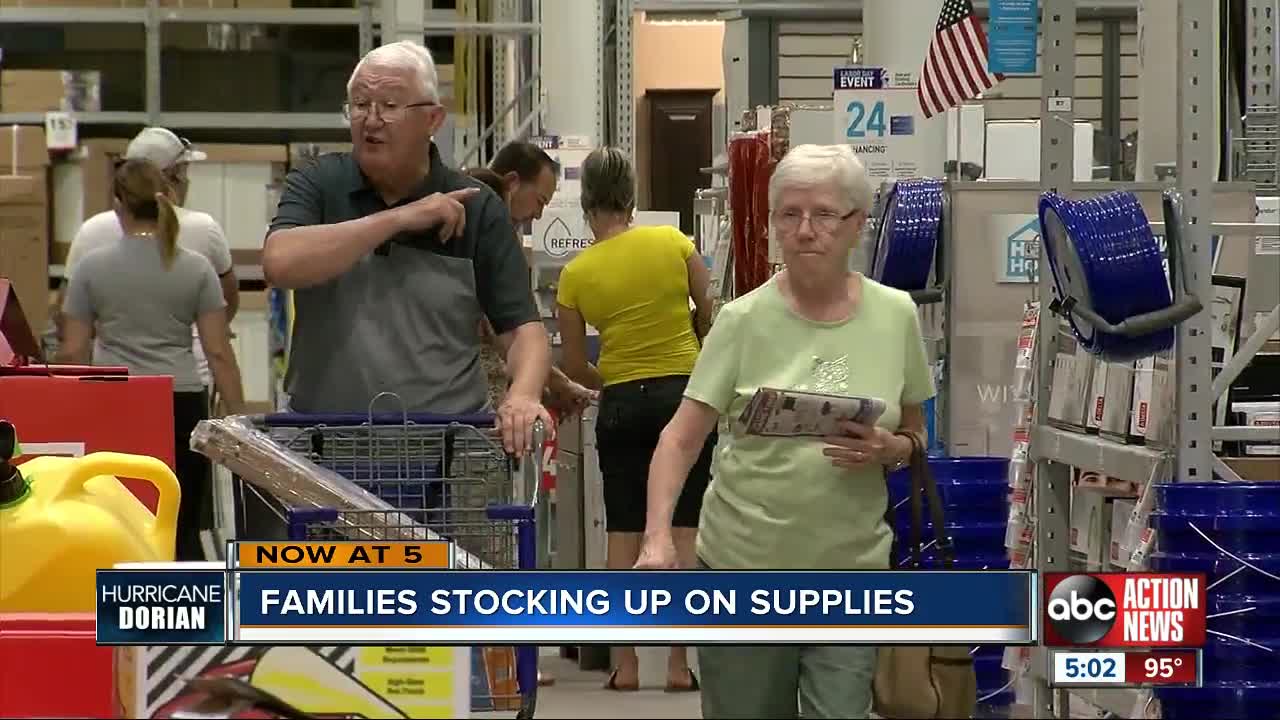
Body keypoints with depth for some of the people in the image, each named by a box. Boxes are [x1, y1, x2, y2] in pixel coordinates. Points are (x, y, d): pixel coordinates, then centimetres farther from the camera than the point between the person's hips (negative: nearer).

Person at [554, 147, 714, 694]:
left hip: (622, 404, 0)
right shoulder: (673, 243, -4)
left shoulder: (576, 274, -3)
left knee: (624, 535, 7)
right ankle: (679, 663, 0)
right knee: (683, 533, 2)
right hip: (685, 393, 0)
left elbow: (574, 366, 3)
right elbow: (709, 320, 4)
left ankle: (625, 664, 7)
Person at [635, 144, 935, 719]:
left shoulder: (896, 315, 2)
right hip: (744, 564, -1)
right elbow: (681, 438, -9)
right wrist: (658, 537, -24)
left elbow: (915, 434, 12)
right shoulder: (744, 320, -5)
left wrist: (888, 450, -12)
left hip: (850, 569, 1)